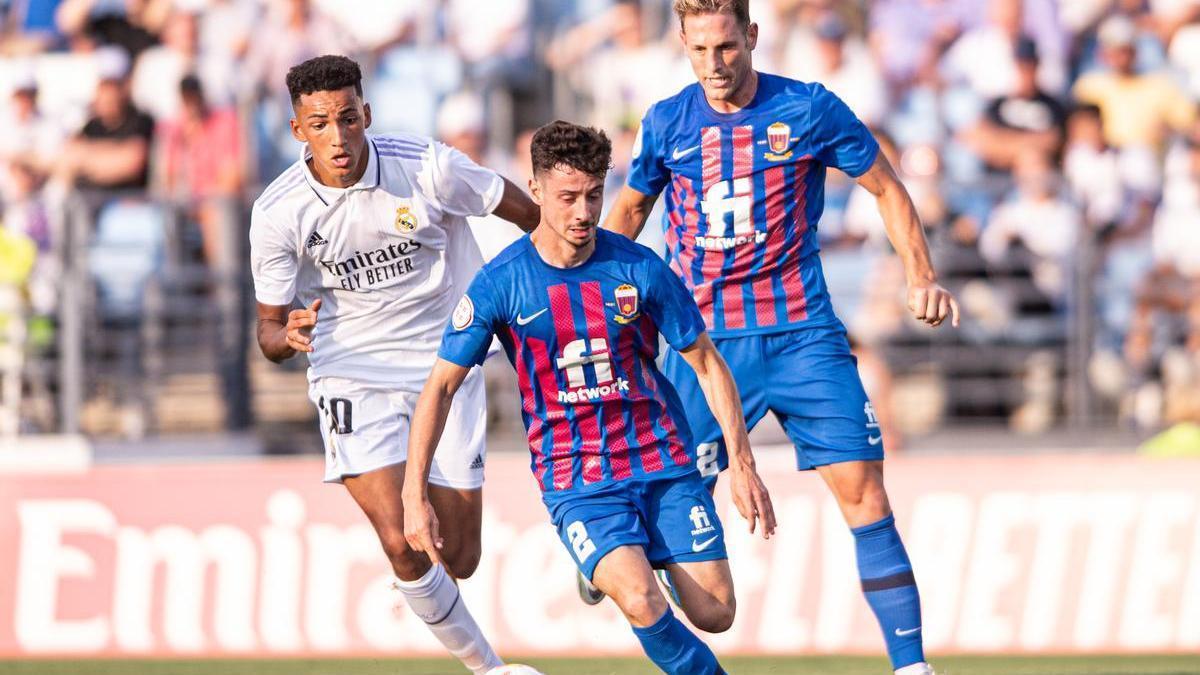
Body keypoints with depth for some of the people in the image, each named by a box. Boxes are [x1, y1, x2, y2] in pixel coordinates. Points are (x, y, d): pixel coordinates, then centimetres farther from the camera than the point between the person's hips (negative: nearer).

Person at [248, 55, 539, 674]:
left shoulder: (428, 167, -16)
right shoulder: (277, 213, -14)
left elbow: (527, 213, 0)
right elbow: (269, 327, -6)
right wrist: (288, 336, -29)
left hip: (446, 363, 1)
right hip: (352, 374, -1)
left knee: (458, 562, 2)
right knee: (403, 546, -18)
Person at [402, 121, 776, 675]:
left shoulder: (639, 268, -5)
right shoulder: (500, 284, -8)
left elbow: (707, 363, 5)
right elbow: (441, 386, -3)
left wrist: (742, 465, -1)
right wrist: (415, 496, -9)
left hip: (664, 462, 2)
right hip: (574, 480, -2)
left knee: (714, 614, -5)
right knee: (642, 604, -26)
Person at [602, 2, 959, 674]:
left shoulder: (809, 110, -3)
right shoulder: (666, 124, 3)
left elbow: (886, 188, 8)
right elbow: (630, 207, 21)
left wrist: (922, 276, -2)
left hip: (802, 335, -1)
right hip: (702, 338, 1)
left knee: (862, 489, -10)